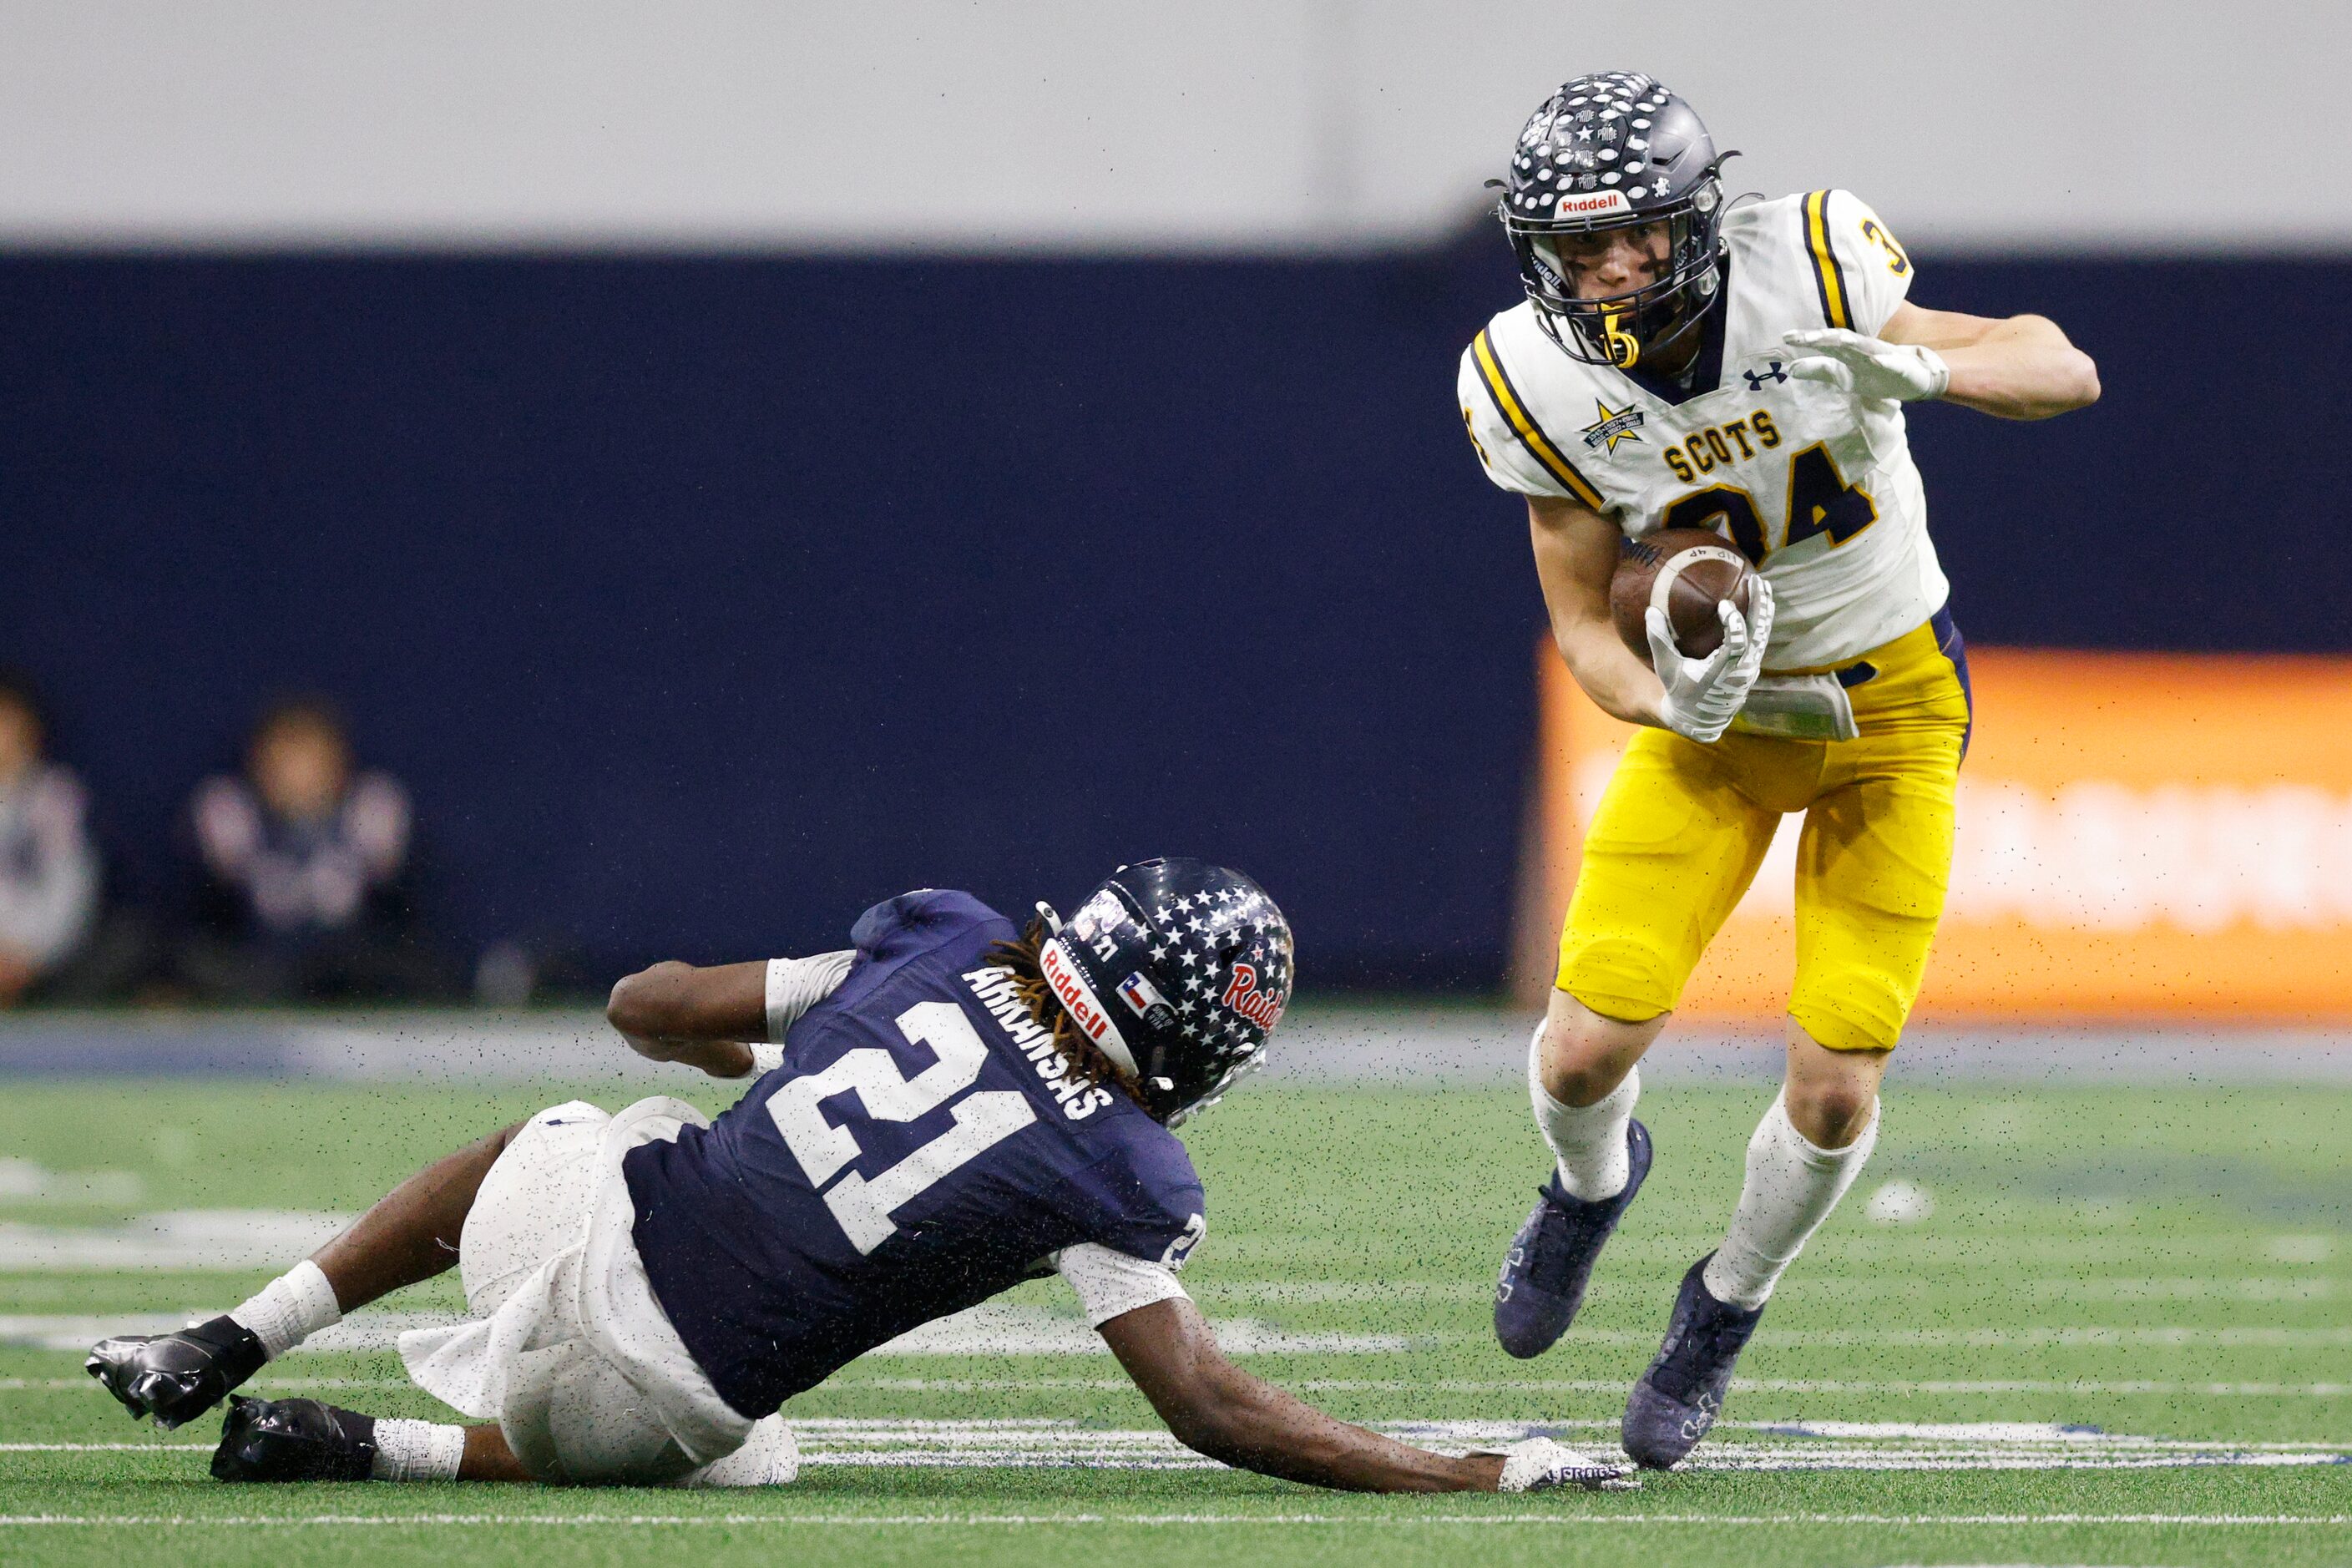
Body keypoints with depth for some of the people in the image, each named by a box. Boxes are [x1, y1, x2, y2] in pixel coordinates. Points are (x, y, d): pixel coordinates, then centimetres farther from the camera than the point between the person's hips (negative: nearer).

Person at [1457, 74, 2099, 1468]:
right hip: (1717, 706, 2)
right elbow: (1584, 620, -6)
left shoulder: (1807, 280, -24)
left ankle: (1724, 1312, 24)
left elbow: (2067, 372, -20)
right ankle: (1591, 1185, 30)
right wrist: (1669, 701, -28)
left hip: (1892, 703, -2)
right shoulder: (1544, 389, -16)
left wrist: (1917, 366, -40)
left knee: (1833, 1093, -7)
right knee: (1588, 1049, -9)